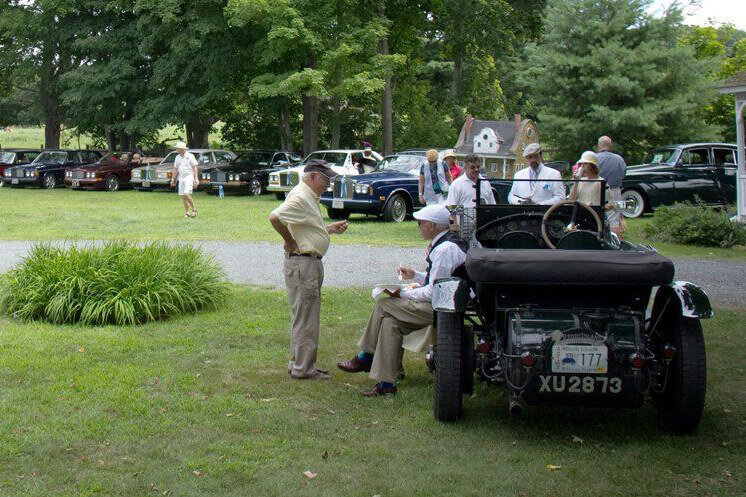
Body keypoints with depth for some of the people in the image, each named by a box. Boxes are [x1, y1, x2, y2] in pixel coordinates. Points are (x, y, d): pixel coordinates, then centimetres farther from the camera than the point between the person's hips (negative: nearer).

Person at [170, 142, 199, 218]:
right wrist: (173, 179, 13)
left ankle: (194, 209, -2)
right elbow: (175, 169, 17)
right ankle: (187, 212, 12)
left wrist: (196, 178, -15)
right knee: (183, 196, 4)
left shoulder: (190, 156, -7)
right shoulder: (177, 157, 11)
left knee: (186, 194, -19)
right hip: (181, 178, 6)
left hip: (189, 177, -6)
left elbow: (195, 168, -8)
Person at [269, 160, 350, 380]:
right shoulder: (300, 197, -17)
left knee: (305, 317, 17)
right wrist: (290, 242, -20)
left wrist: (331, 229, 16)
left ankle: (298, 364, 26)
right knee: (304, 318, -4)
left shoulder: (310, 198, 17)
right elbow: (275, 217, -31)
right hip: (302, 263, -11)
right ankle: (303, 368, 2)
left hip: (312, 262, 11)